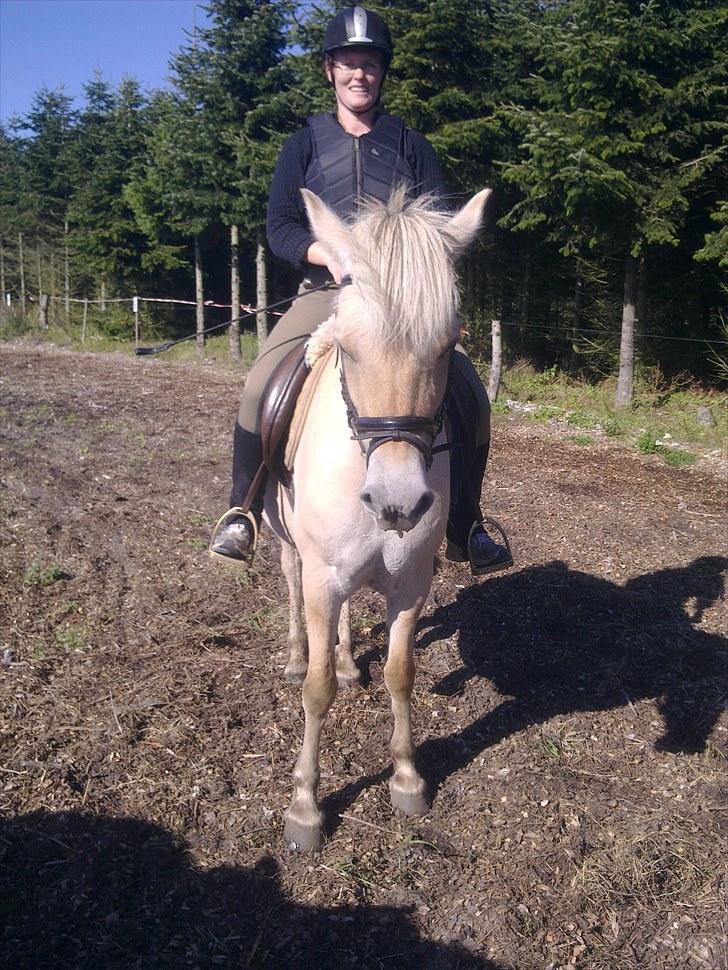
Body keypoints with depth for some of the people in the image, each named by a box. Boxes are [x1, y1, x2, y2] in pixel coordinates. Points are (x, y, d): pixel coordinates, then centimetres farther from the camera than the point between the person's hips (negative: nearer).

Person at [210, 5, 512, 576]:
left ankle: (465, 530, 2)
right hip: (326, 291, -1)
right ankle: (243, 513, -2)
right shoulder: (305, 144, 11)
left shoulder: (411, 144, 14)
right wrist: (329, 255, -16)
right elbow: (279, 228, 4)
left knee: (471, 396, -16)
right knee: (261, 389, -24)